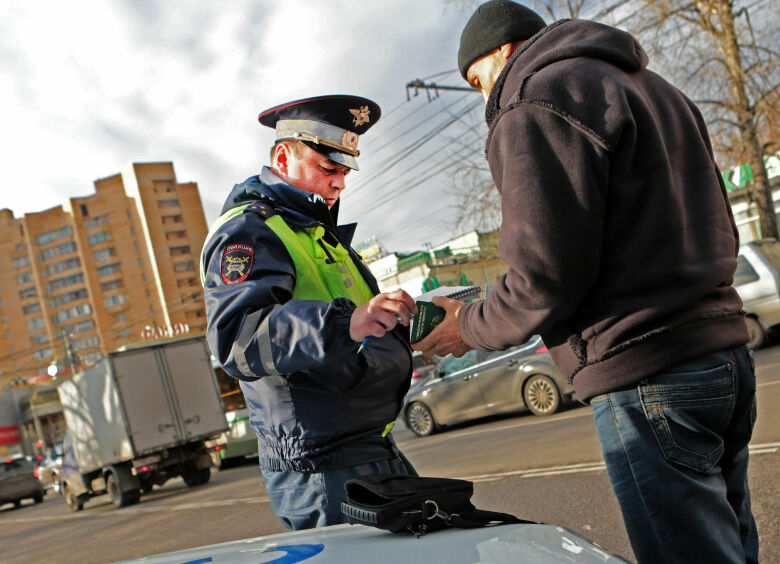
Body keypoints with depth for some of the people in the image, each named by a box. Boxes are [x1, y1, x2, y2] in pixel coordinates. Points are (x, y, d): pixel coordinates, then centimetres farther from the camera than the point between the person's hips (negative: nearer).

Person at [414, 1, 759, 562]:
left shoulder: (537, 103, -8)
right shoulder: (652, 87, 21)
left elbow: (544, 279, -16)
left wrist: (469, 326, 2)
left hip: (646, 375, -10)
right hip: (724, 349, 10)